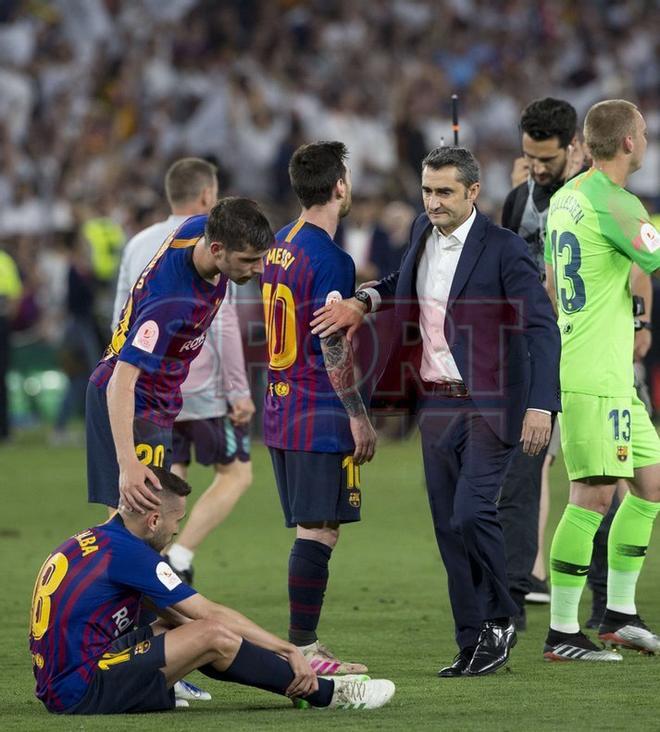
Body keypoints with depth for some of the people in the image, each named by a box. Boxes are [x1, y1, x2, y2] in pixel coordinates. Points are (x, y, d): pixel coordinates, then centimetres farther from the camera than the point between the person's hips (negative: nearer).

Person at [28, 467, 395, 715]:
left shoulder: (88, 542, 15)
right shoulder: (128, 553, -13)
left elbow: (177, 614, 22)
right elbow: (213, 614, -9)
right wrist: (290, 650, -1)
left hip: (58, 686, 9)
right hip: (85, 692, -9)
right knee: (214, 635, -12)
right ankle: (324, 693, -2)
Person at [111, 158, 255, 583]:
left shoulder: (138, 245, 12)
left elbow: (121, 323, 14)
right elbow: (223, 322, -13)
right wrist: (239, 391, -11)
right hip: (202, 387, -6)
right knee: (236, 474, 6)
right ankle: (179, 557, -9)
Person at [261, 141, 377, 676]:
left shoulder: (282, 244, 12)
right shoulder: (330, 260, -15)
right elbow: (333, 348, -17)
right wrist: (359, 417, -12)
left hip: (281, 411, 9)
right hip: (321, 418, -9)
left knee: (310, 532, 13)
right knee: (319, 533, -6)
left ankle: (302, 646, 14)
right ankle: (302, 649, -5)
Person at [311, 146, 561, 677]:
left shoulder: (503, 248, -11)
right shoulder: (424, 232, 9)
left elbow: (542, 326, -15)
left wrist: (541, 405, -24)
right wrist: (366, 301, 8)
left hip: (488, 406, -6)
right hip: (435, 404, 6)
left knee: (471, 512, -18)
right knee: (450, 527, 5)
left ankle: (499, 621, 2)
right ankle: (475, 645, 11)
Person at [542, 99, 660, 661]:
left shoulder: (566, 197, 15)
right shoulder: (613, 202, -15)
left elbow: (550, 281, 22)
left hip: (613, 377, 10)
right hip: (593, 377, -10)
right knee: (594, 494, -9)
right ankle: (562, 633, -6)